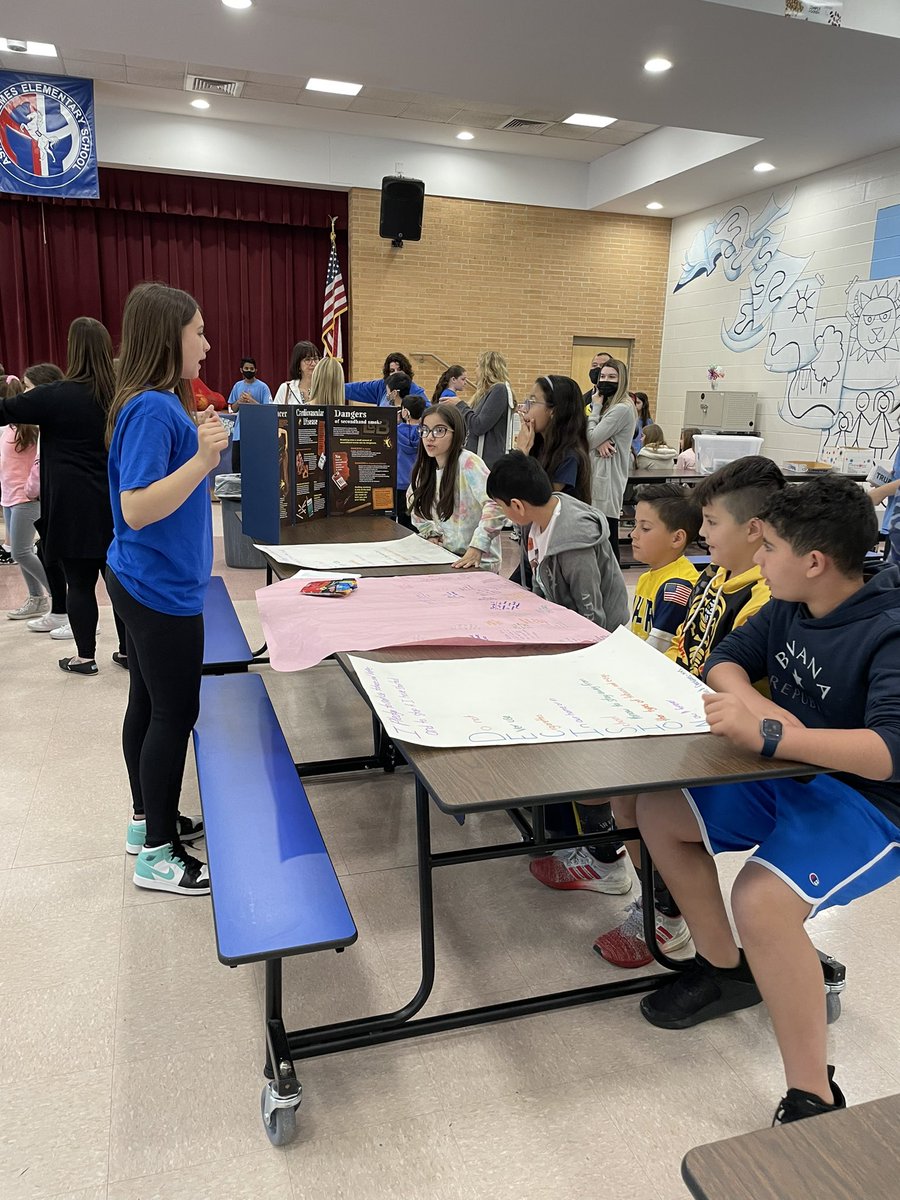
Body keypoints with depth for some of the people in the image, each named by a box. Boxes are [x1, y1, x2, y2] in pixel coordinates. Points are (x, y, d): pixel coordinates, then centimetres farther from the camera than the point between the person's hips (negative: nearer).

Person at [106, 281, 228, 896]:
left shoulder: (160, 404, 8)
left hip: (148, 584, 10)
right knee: (174, 714, 1)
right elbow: (137, 508, -25)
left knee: (149, 704, 18)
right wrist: (202, 459, -31)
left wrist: (195, 440, 10)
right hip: (162, 589, -10)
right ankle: (156, 855, 15)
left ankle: (148, 820, 34)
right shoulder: (152, 410, -21)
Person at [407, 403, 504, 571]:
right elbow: (413, 501, 23)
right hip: (445, 556, 6)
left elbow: (495, 505, -27)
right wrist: (431, 533, 11)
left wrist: (477, 548, -32)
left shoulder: (467, 462, -16)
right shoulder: (426, 467, 6)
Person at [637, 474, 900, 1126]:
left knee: (762, 899, -33)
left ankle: (813, 1102, -14)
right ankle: (727, 970, 20)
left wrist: (769, 736, -44)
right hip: (790, 777, 9)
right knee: (658, 811, 4)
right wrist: (758, 706, -15)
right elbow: (726, 661, 7)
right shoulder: (791, 608, -1)